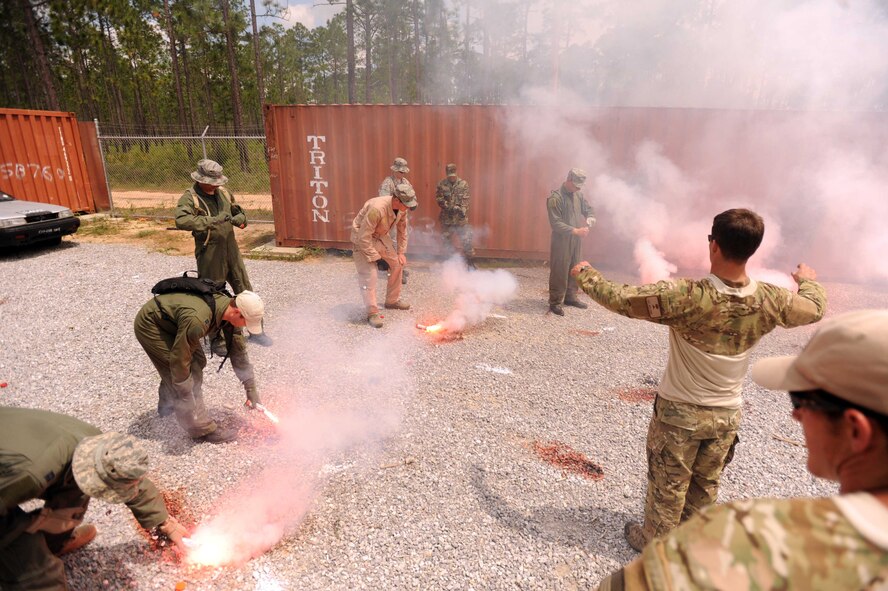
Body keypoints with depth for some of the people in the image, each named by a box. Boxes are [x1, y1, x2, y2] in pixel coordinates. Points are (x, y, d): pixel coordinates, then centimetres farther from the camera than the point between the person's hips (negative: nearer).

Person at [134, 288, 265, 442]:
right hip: (149, 326, -8)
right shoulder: (197, 320, -41)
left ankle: (167, 405, 35)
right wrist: (187, 400, -19)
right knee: (181, 372, -12)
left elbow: (238, 350, -6)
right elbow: (180, 360, -31)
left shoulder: (229, 309, -15)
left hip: (169, 323, 8)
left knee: (197, 362, 11)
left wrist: (252, 390, -3)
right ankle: (202, 430, 0)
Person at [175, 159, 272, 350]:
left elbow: (238, 210, 20)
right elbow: (181, 220, -30)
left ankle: (256, 331, 28)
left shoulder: (223, 192, 7)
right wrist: (212, 220, -35)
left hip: (232, 252, 6)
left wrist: (240, 218, -3)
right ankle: (216, 339, 21)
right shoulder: (189, 198, -12)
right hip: (210, 256, -6)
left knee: (246, 291, 13)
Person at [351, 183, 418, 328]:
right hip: (362, 239, -8)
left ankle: (392, 301, 25)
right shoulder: (377, 209, -37)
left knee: (397, 263, 9)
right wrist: (377, 258, -25)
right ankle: (372, 313, -4)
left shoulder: (402, 208, -13)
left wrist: (401, 252, 3)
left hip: (381, 236, 8)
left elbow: (402, 230, 5)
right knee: (369, 275, -14)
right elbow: (364, 237, -32)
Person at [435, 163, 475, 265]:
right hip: (446, 218, 1)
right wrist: (451, 207, -18)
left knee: (466, 240, -2)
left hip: (460, 218, -1)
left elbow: (465, 200, -6)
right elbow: (439, 199, -7)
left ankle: (469, 261, 10)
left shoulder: (463, 184, 0)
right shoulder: (441, 184, 0)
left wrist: (462, 210, -23)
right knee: (446, 241, 10)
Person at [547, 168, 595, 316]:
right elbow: (555, 223, -20)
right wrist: (575, 231, -24)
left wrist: (588, 222, -7)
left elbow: (590, 210, 16)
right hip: (561, 240, -7)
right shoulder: (555, 198, -16)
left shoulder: (579, 195, 7)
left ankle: (570, 297, 29)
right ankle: (555, 302, 6)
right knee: (559, 272, -3)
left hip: (576, 240, 8)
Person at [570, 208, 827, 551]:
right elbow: (815, 308, 10)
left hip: (680, 411, -4)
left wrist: (584, 274, -7)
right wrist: (808, 281, 33)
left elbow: (620, 299, -24)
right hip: (726, 414, 5)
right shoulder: (770, 301, -12)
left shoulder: (689, 296, -28)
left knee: (667, 485, 15)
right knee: (705, 486, 23)